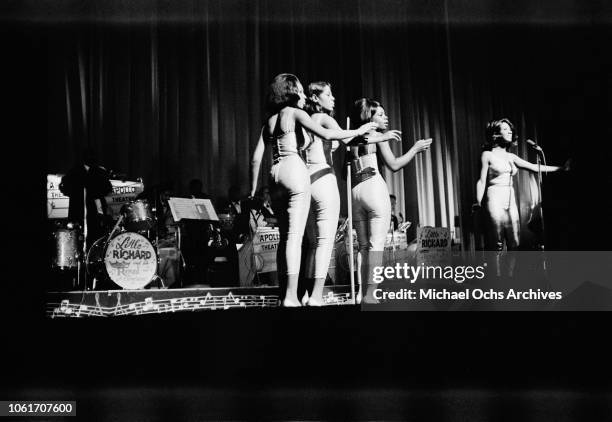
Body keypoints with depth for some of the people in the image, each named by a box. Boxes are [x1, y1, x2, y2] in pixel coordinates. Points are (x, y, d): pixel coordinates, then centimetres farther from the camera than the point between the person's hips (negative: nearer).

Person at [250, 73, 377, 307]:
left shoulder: (269, 120, 19)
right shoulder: (295, 113, 2)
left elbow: (256, 158, 14)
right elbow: (326, 134, -11)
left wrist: (253, 190, 18)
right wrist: (358, 131, 0)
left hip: (275, 175, 7)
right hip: (295, 171, -7)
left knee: (285, 236, 11)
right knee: (295, 236, -11)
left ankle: (284, 293, 9)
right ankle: (291, 296, -17)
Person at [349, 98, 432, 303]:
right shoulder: (378, 135, 3)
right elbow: (394, 165, -1)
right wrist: (415, 149, 11)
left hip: (355, 190, 6)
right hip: (374, 187, -6)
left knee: (363, 246, 8)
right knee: (376, 244, -7)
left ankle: (361, 292, 2)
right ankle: (369, 294, -15)